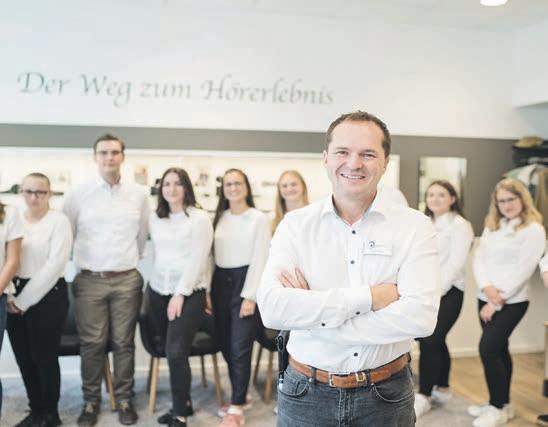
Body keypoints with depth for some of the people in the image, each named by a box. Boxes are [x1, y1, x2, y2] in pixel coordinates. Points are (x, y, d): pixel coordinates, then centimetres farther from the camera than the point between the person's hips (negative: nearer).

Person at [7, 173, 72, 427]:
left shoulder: (58, 221, -7)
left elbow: (54, 265, -14)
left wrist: (24, 301, -13)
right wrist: (11, 297, -7)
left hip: (48, 295, -5)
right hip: (15, 297, 5)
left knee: (44, 357, 3)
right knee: (23, 357, 12)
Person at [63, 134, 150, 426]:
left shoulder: (139, 194, 4)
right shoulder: (78, 194, 0)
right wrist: (85, 260, 8)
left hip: (127, 280, 1)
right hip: (90, 280, -1)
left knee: (124, 343, 7)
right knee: (91, 344, 4)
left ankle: (124, 399, 21)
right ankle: (91, 401, 19)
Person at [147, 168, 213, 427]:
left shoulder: (200, 218, -6)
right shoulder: (155, 219, 11)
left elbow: (197, 260, -11)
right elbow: (156, 255, 15)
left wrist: (180, 294, -14)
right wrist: (155, 285, 6)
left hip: (189, 293, -5)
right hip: (158, 292, 5)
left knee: (176, 353, -12)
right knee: (170, 352, 9)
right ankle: (184, 403, 25)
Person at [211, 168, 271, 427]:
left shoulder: (259, 219, -5)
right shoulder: (219, 218, 10)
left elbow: (259, 260, -9)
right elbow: (212, 256, 9)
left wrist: (249, 296, -13)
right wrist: (208, 291, 5)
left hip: (245, 281, -5)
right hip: (221, 282, 6)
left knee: (239, 347, -5)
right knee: (226, 345, 11)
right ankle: (240, 397, 28)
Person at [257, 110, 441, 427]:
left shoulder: (415, 226, -7)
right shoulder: (296, 224, -4)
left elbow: (421, 317, -20)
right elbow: (271, 307, -18)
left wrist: (309, 313, -19)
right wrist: (365, 297, -22)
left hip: (386, 397, 0)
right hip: (306, 395, 1)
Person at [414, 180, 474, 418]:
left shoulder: (459, 225, -5)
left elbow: (455, 264, -12)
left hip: (447, 292, -6)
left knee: (430, 342, -10)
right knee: (435, 342, 12)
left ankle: (424, 396, 1)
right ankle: (442, 389, 27)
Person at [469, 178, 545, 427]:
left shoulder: (533, 230, -8)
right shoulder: (491, 226, 12)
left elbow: (522, 270, -13)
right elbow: (479, 259, 6)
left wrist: (497, 302, -15)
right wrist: (487, 287, -13)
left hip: (511, 302, -6)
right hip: (485, 299, 6)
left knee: (488, 349, -12)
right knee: (499, 350, 13)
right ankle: (502, 404, 26)